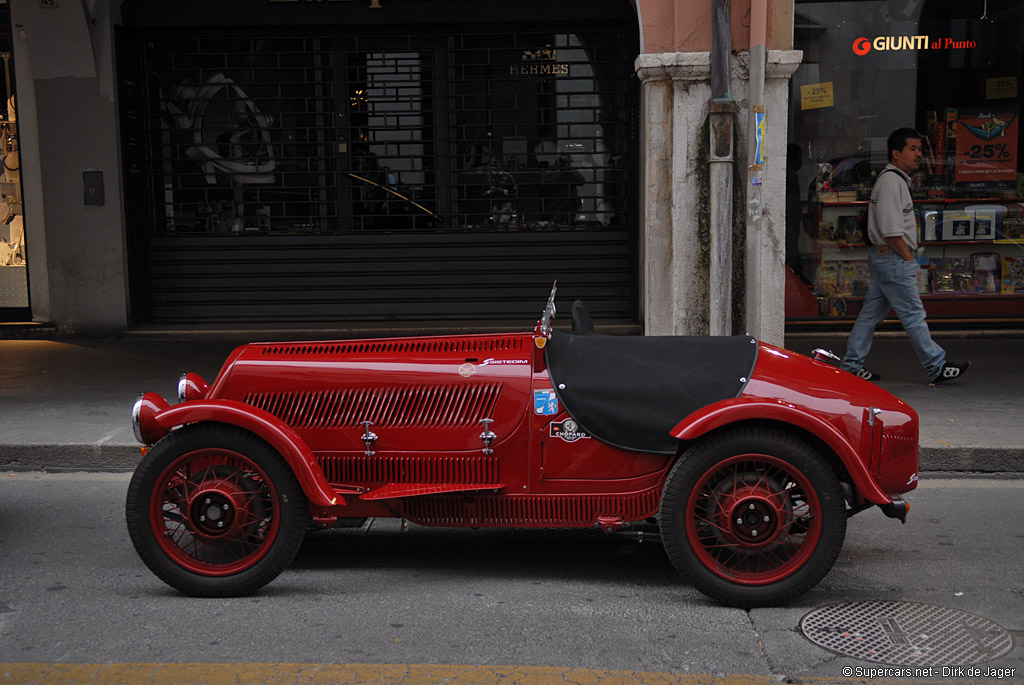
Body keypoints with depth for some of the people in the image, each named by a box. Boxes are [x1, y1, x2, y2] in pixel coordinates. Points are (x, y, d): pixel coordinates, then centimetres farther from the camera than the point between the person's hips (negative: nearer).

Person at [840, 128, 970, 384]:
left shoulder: (896, 180, 18)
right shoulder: (891, 181, -16)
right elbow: (891, 231, -21)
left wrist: (908, 258, 16)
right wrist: (908, 258, -13)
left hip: (882, 257, 11)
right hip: (893, 259, -11)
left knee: (871, 312, 11)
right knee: (913, 315, -4)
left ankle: (851, 365, 15)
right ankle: (936, 367, 3)